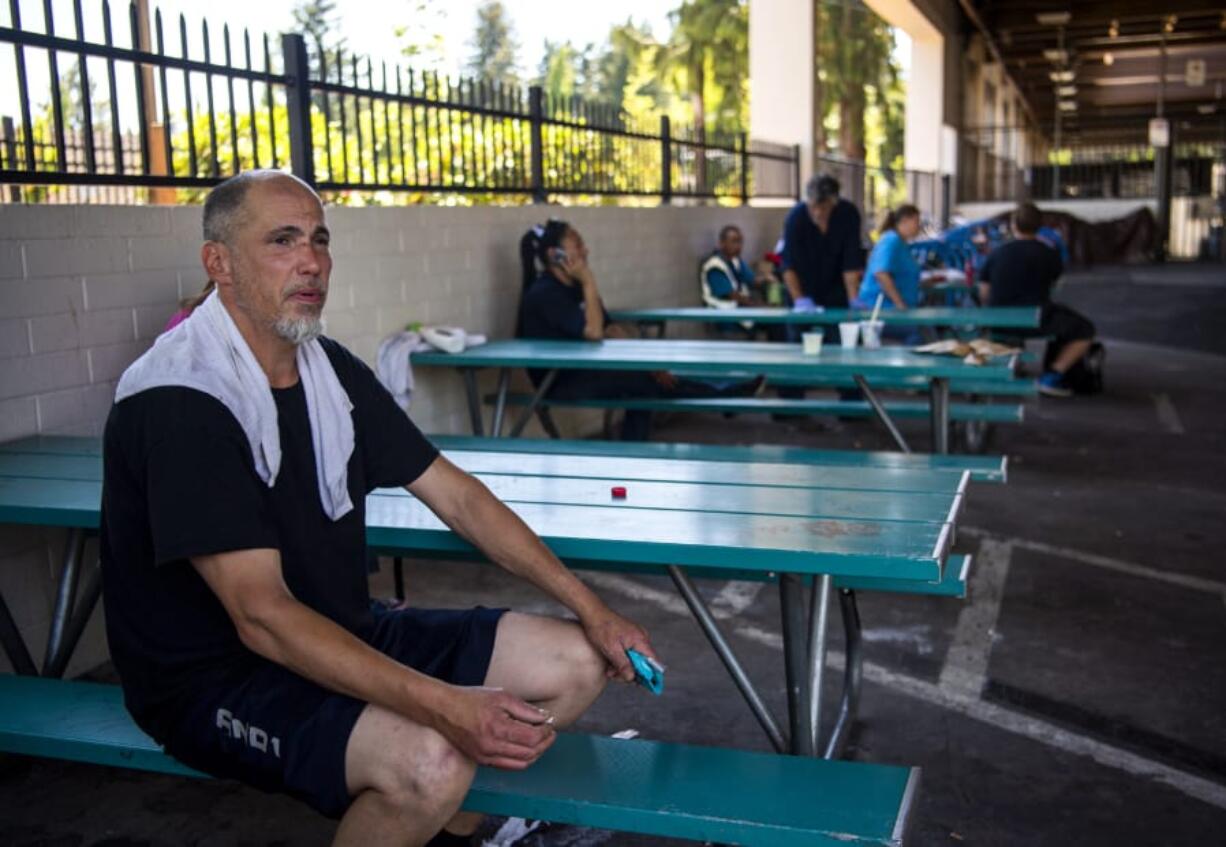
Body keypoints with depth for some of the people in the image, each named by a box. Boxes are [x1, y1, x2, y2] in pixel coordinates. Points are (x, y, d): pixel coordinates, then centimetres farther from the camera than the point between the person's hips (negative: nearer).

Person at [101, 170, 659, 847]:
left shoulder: (332, 370, 3)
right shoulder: (177, 403, -21)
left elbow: (455, 494, 6)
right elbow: (261, 617, -28)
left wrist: (590, 610, -1)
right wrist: (444, 705, -36)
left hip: (344, 637, 8)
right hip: (216, 678, -8)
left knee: (575, 663, 0)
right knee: (430, 759, -35)